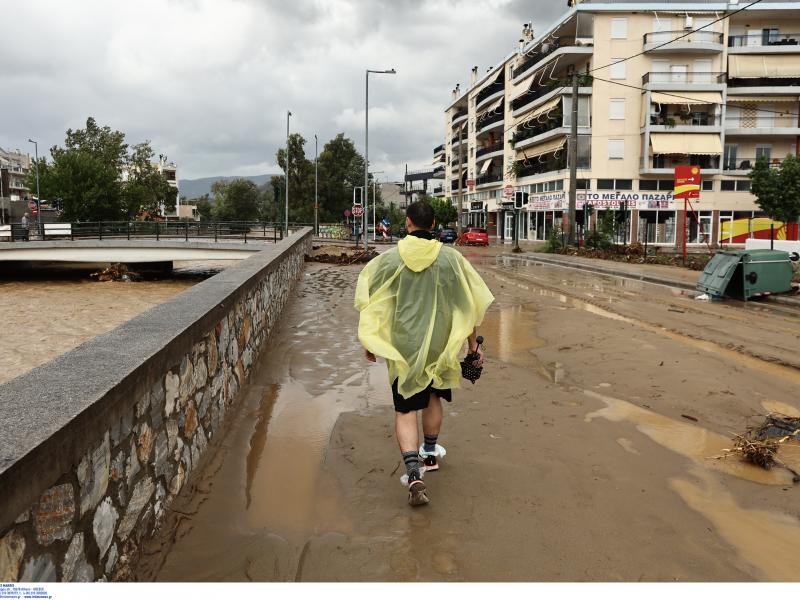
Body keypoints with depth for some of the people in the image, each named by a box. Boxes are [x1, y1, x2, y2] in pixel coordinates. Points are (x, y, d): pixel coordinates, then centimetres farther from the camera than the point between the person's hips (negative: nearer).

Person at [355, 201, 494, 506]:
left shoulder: (390, 258, -7)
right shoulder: (450, 258, -7)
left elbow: (369, 301, -2)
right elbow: (468, 306, -3)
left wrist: (368, 341, 10)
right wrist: (474, 345, 8)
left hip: (402, 344, -2)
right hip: (439, 344, 2)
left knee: (405, 409, 3)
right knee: (432, 398, 24)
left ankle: (414, 473, -13)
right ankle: (430, 454, 43)